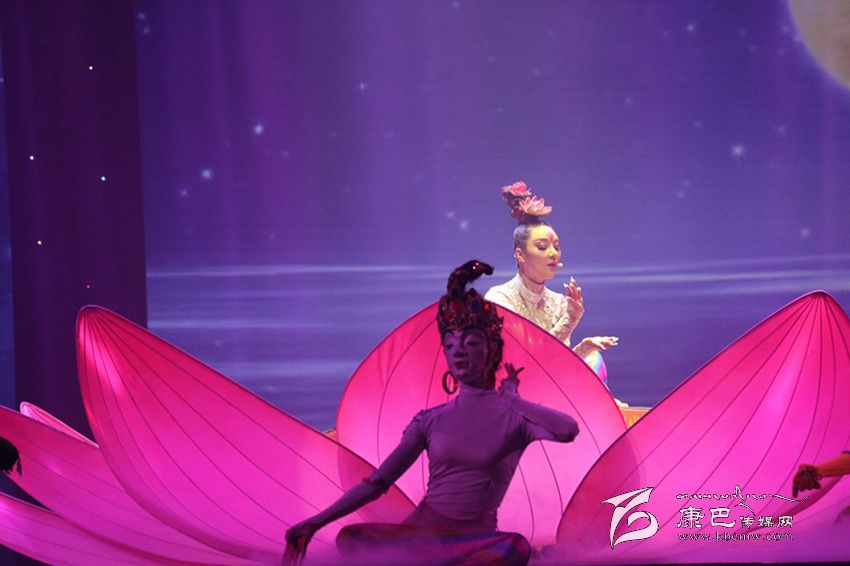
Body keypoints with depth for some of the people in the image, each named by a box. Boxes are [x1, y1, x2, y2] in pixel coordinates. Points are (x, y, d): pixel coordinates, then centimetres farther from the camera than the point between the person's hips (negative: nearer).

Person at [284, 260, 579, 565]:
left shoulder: (515, 416, 4)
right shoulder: (430, 421, 11)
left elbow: (569, 430, -18)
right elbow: (376, 483, 8)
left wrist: (511, 399, -4)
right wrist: (316, 522, -3)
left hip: (477, 540, -2)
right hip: (421, 531, 2)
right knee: (350, 538, -25)